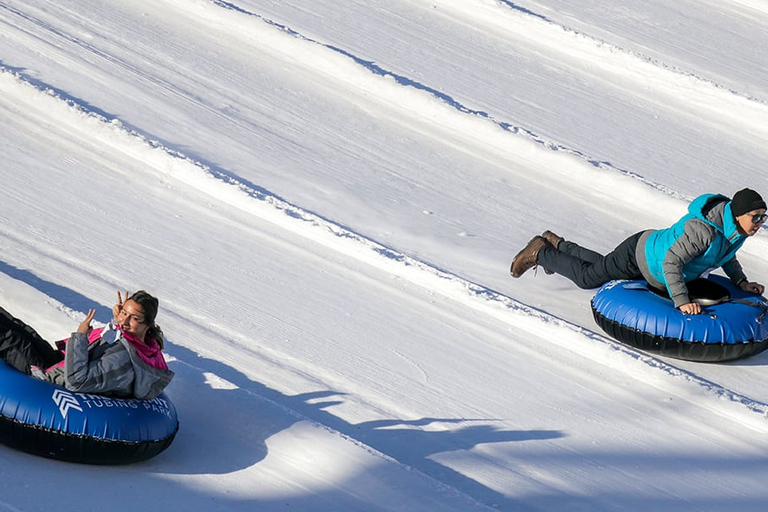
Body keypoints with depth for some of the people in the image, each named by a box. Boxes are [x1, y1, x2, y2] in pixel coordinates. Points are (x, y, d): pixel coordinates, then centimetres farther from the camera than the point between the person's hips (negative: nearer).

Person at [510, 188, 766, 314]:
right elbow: (672, 260, -41)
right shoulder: (704, 228, -41)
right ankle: (539, 253, 26)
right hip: (640, 255, -8)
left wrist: (740, 281, -1)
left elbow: (725, 253, 10)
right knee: (587, 277, 8)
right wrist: (681, 300, -46)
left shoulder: (734, 227, -12)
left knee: (602, 265, 30)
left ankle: (556, 245, 48)